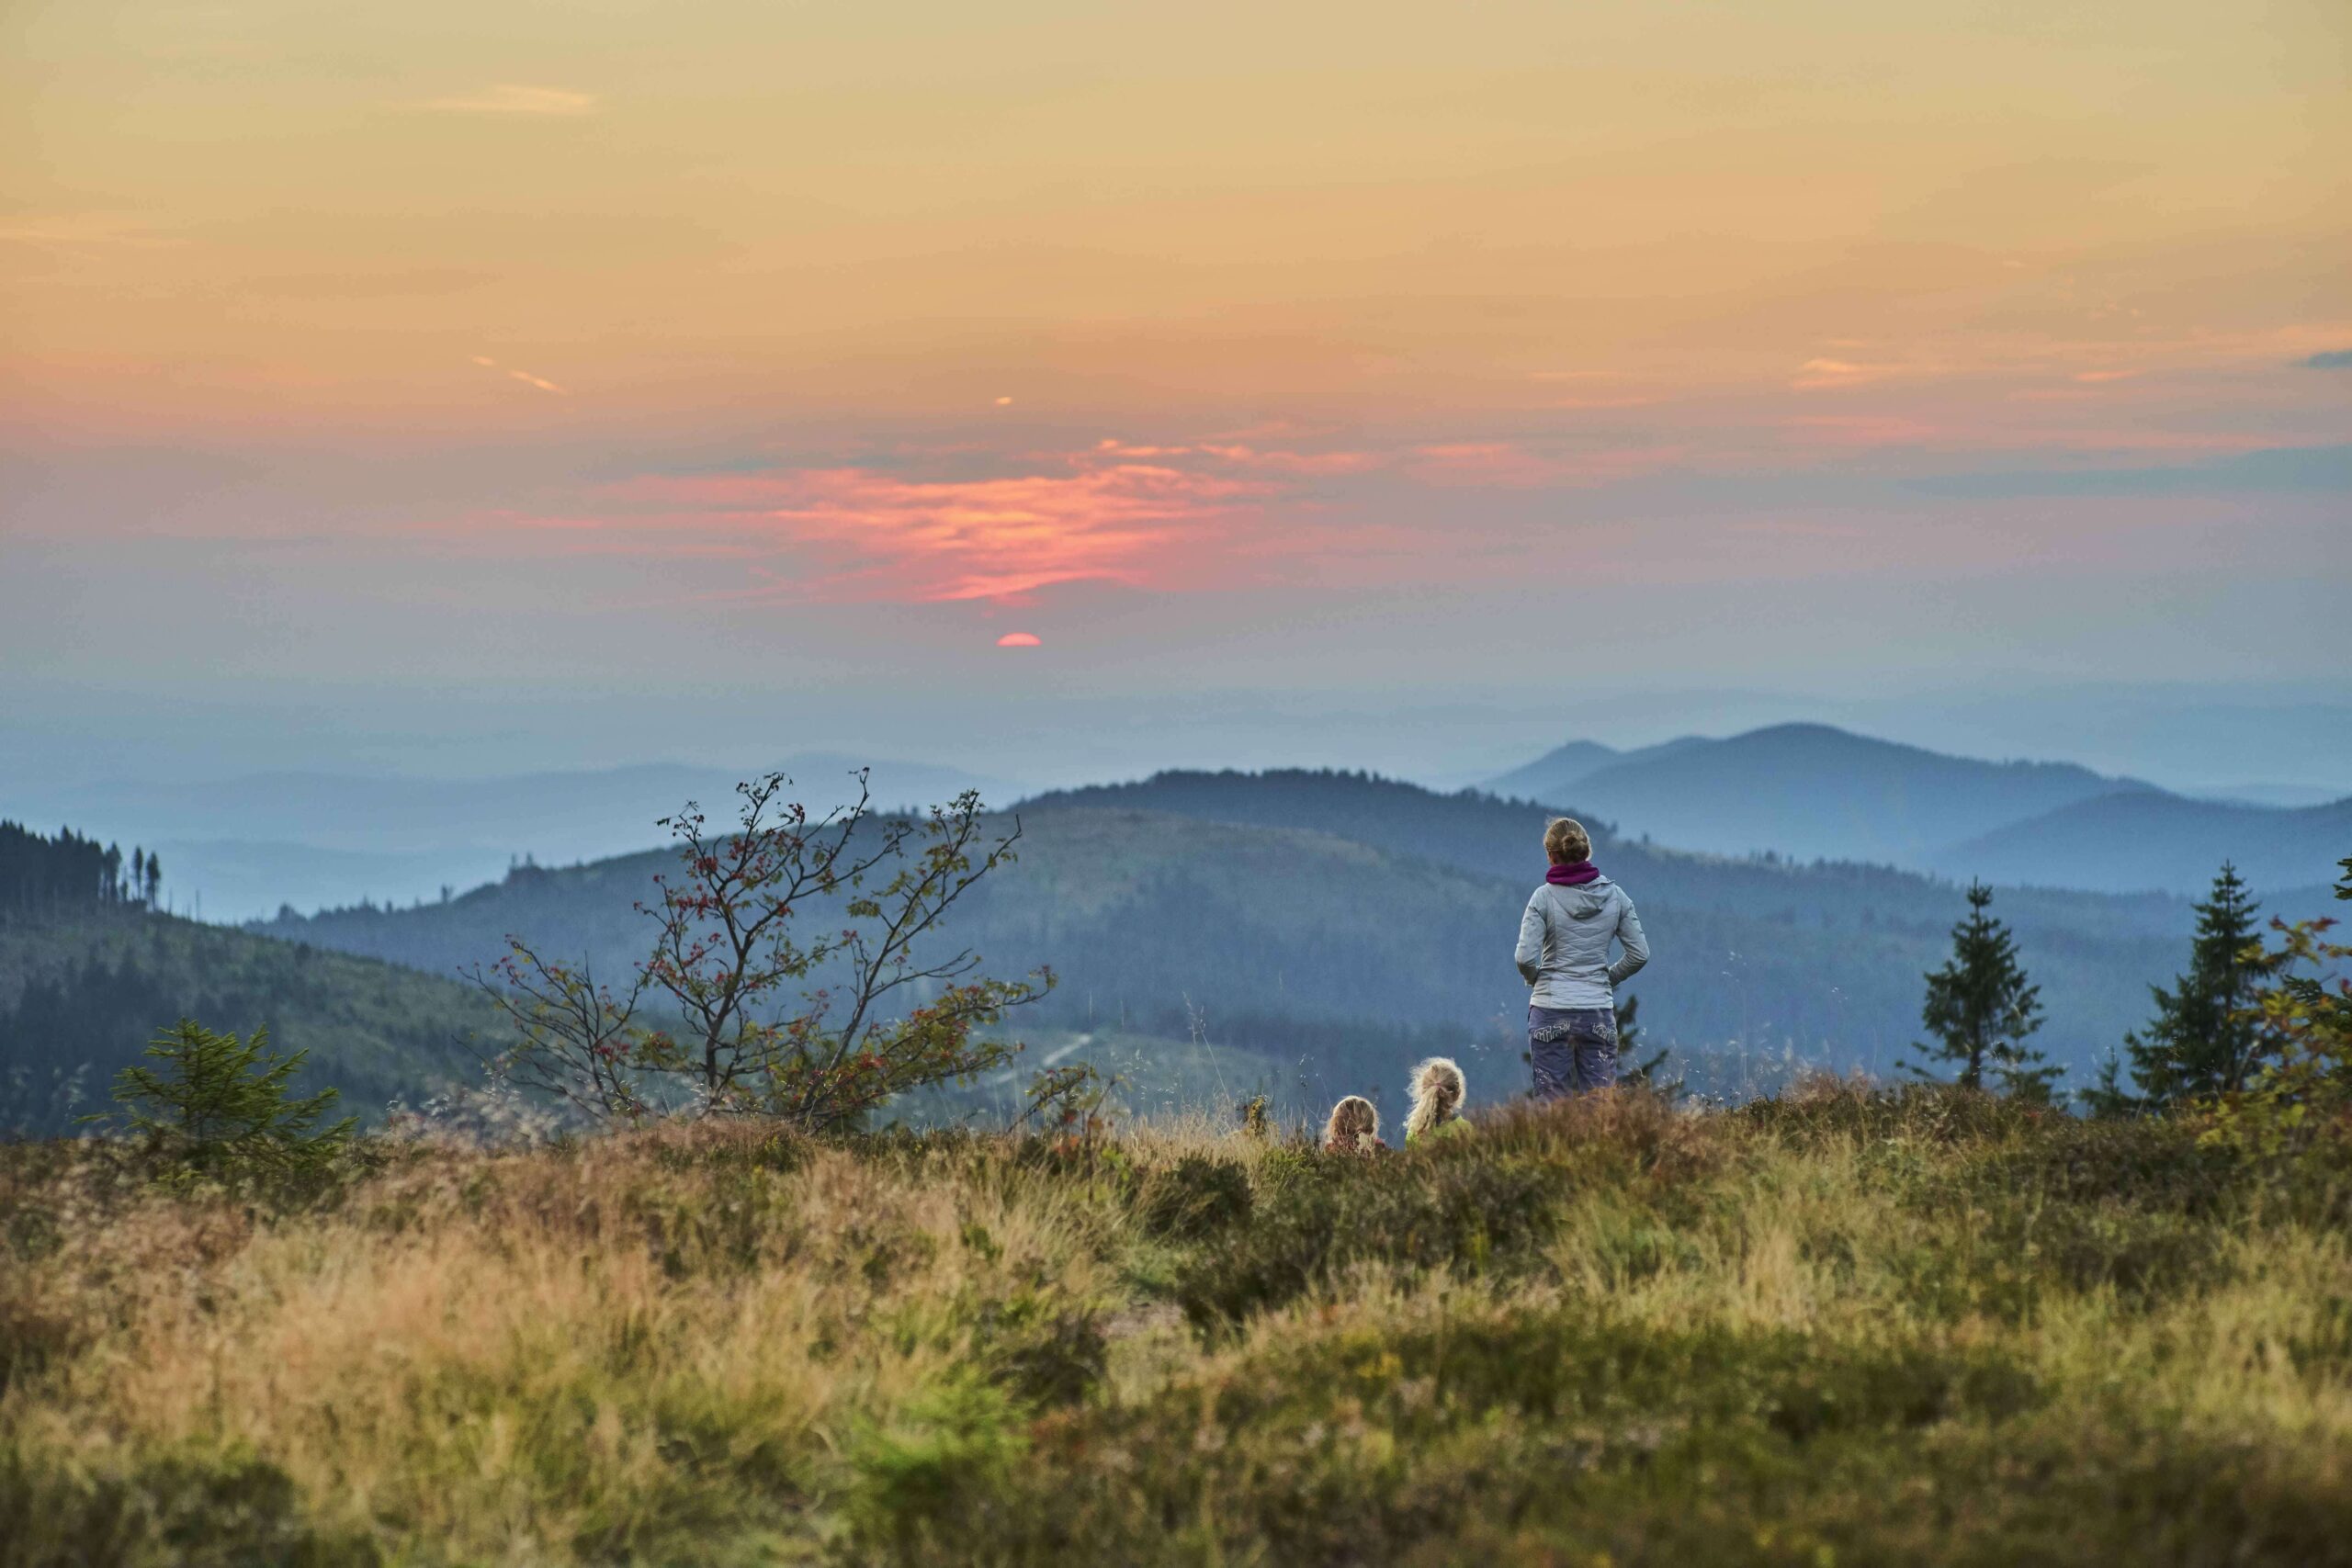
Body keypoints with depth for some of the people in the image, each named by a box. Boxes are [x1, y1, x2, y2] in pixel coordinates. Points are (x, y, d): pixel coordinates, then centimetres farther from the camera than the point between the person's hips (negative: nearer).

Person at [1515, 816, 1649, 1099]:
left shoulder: (1544, 897, -7)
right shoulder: (1615, 895, 1)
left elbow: (1525, 958, -13)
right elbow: (1639, 954, 3)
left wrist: (1535, 979, 8)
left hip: (1551, 1012, -2)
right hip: (1599, 1011, 2)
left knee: (1552, 1106, 2)